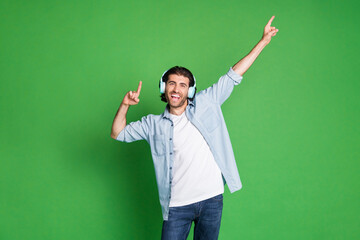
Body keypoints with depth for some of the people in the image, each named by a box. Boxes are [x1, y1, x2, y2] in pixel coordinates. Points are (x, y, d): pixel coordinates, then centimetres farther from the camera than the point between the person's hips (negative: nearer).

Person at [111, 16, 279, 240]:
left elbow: (233, 76, 8)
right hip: (177, 205, 0)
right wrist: (125, 106, -3)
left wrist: (263, 41, 10)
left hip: (212, 199, 0)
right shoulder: (154, 124, 7)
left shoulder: (206, 104, 5)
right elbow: (118, 133, 12)